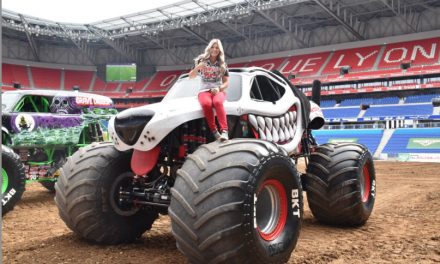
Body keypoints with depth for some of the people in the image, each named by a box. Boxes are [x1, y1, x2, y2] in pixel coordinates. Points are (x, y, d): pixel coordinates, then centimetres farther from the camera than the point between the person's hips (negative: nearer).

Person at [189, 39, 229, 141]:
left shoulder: (222, 64, 11)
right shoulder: (201, 60, 9)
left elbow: (226, 82, 9)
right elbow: (191, 77, 6)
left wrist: (219, 88, -13)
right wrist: (197, 68, -15)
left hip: (218, 90, 0)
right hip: (204, 91, 0)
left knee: (217, 102, -37)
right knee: (206, 104, -37)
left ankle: (224, 130, -43)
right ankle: (214, 131, -31)